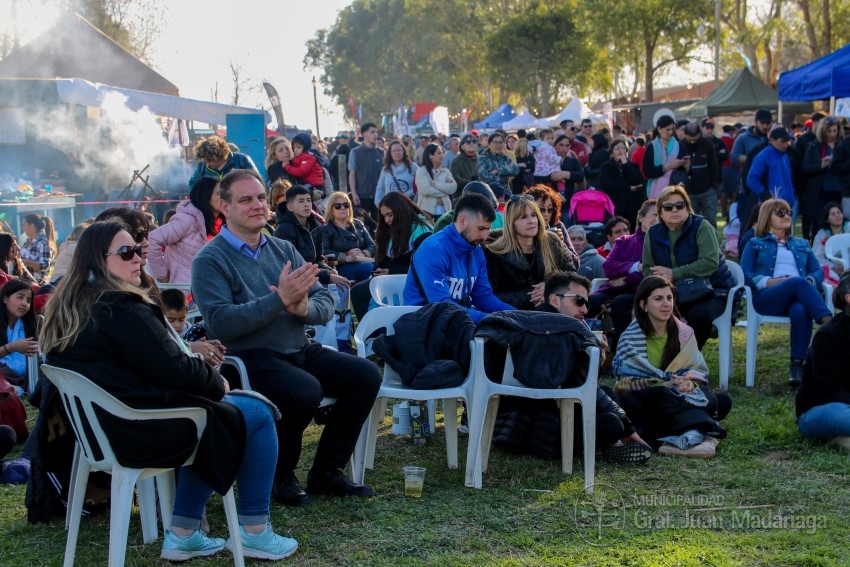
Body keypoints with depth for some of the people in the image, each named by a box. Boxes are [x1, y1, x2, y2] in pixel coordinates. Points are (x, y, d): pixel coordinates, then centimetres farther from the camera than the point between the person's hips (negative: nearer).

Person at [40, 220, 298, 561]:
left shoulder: (66, 309, 9)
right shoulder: (121, 309, -22)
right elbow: (174, 371, -21)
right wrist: (218, 382, -2)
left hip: (102, 427, 10)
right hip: (143, 431, -10)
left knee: (209, 407, 29)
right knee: (258, 414, 7)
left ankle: (182, 534, 25)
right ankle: (254, 532, 16)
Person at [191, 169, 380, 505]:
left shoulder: (284, 250, 14)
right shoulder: (210, 260, -5)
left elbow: (326, 305, 7)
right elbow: (220, 324, -19)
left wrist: (304, 307, -18)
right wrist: (279, 300, -25)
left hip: (300, 350, 7)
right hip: (250, 358, -7)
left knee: (366, 376, -11)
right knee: (306, 390, -32)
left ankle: (326, 472, 3)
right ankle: (280, 476, -4)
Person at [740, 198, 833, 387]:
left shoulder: (801, 244, 33)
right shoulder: (755, 244, 23)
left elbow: (818, 271, 20)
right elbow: (745, 274, 7)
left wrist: (810, 281, -5)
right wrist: (770, 282, -10)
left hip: (800, 296, 3)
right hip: (767, 297, -2)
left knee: (800, 311, -38)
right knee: (798, 282, -37)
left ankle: (797, 366, -42)